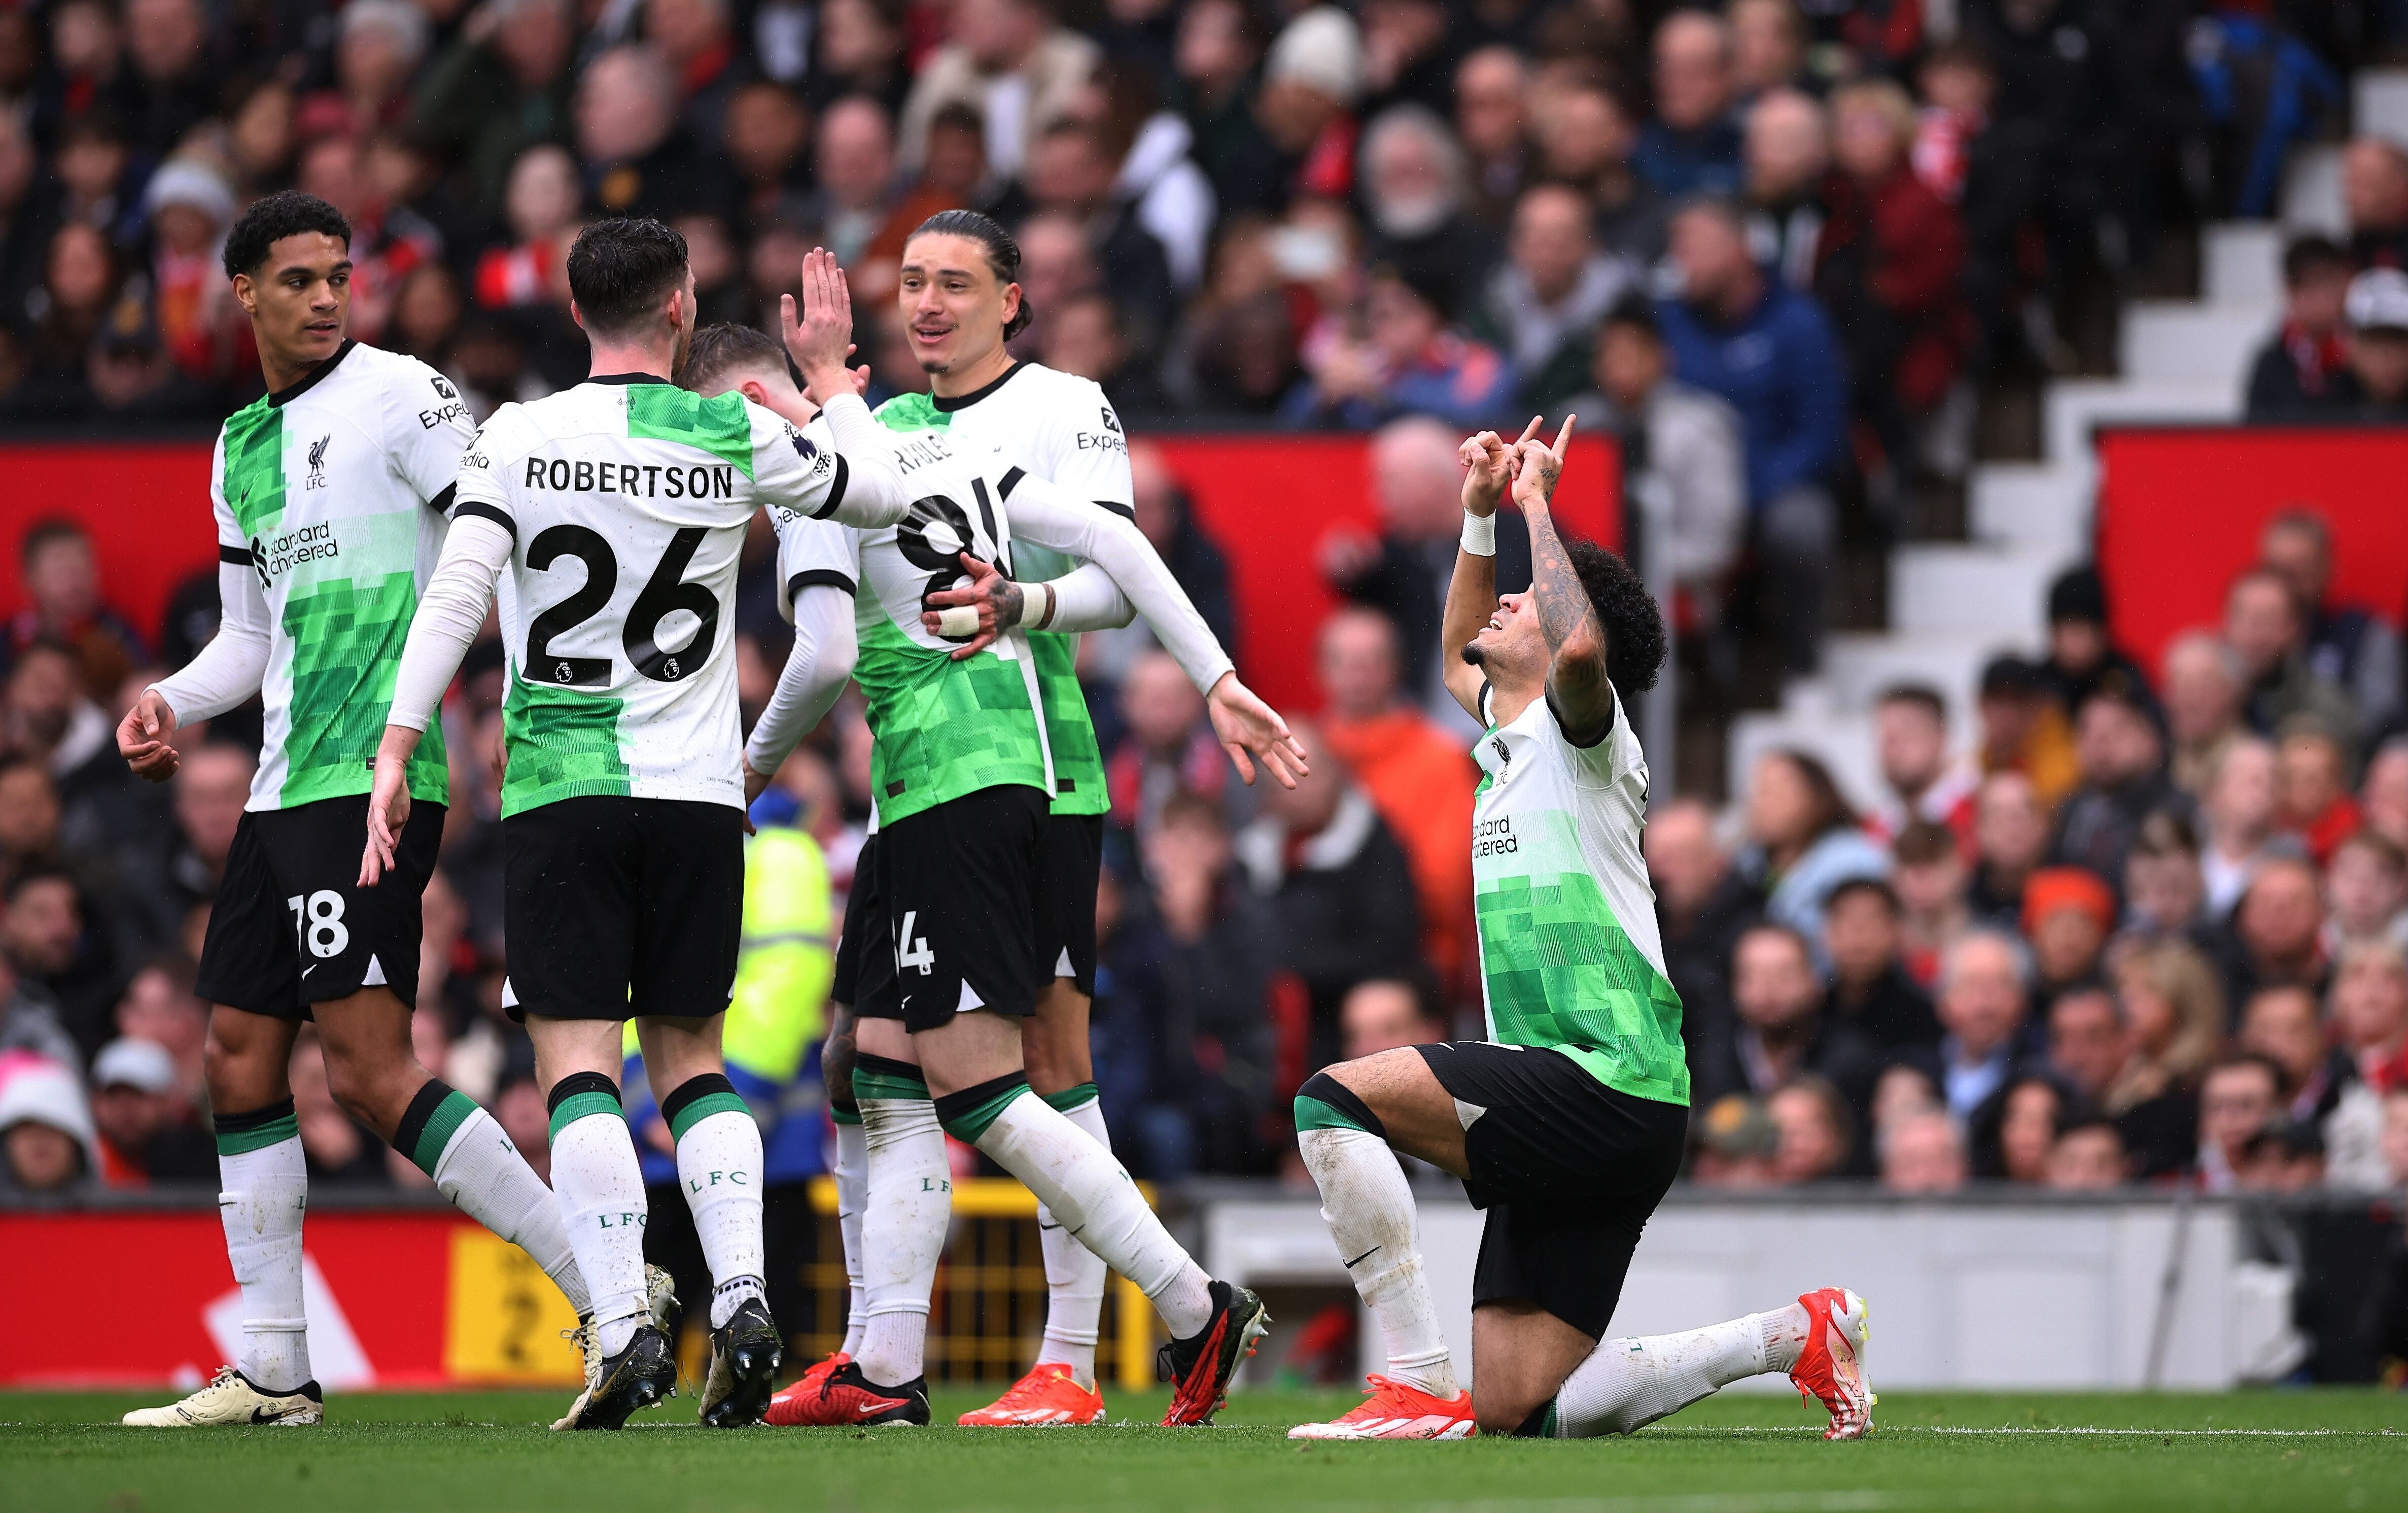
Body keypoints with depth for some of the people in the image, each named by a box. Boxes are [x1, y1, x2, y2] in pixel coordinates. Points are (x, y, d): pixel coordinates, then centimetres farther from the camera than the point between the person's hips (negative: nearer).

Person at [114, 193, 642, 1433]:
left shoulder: (397, 394, -4)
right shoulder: (239, 449, 19)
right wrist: (171, 702, 9)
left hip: (372, 774, -9)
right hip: (285, 786, 9)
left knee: (370, 1067, -16)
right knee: (240, 1055, 8)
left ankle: (608, 1290, -16)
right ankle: (272, 1371, 14)